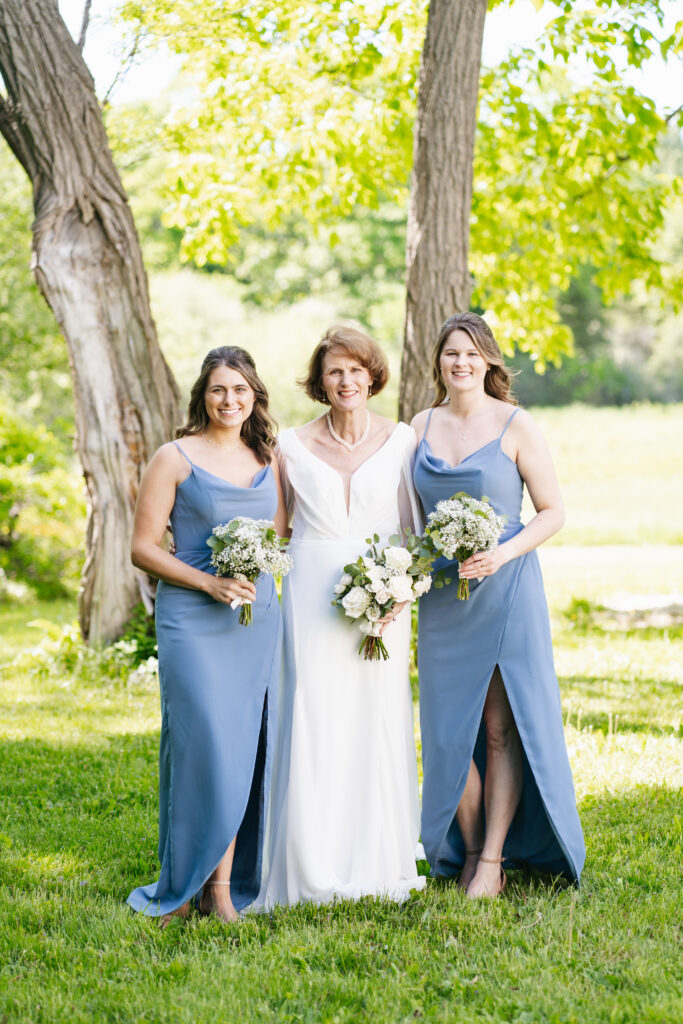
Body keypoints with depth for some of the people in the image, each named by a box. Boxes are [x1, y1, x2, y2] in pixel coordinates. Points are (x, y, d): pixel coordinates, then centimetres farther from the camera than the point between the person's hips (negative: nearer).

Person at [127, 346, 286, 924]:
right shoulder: (175, 458, -1)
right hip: (194, 621, -4)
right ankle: (183, 886, 8)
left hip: (260, 619, 5)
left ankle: (225, 885, 12)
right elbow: (143, 548, -3)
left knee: (247, 749, 3)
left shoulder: (269, 460, 12)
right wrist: (209, 583, -14)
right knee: (204, 746, -7)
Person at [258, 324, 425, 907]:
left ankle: (381, 865, 16)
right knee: (313, 724, -3)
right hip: (314, 598, -1)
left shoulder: (400, 441, 5)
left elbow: (412, 530, 6)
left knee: (381, 722, 3)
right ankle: (313, 872, 5)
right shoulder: (292, 446, 4)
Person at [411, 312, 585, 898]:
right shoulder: (422, 426, 8)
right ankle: (465, 852, 18)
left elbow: (553, 511, -3)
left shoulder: (516, 425, -4)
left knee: (504, 726, -1)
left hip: (505, 591, -4)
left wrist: (503, 553, -17)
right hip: (441, 598, 4)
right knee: (450, 728, 5)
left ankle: (493, 859, 7)